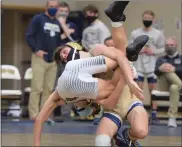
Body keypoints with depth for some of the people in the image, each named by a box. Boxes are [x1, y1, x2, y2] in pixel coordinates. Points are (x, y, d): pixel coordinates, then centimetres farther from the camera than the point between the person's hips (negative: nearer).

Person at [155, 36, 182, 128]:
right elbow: (156, 72, 2)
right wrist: (160, 69, -24)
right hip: (163, 86, 1)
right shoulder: (161, 59, 25)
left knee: (174, 88, -40)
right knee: (166, 70, -28)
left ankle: (172, 118, -44)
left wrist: (174, 69, -24)